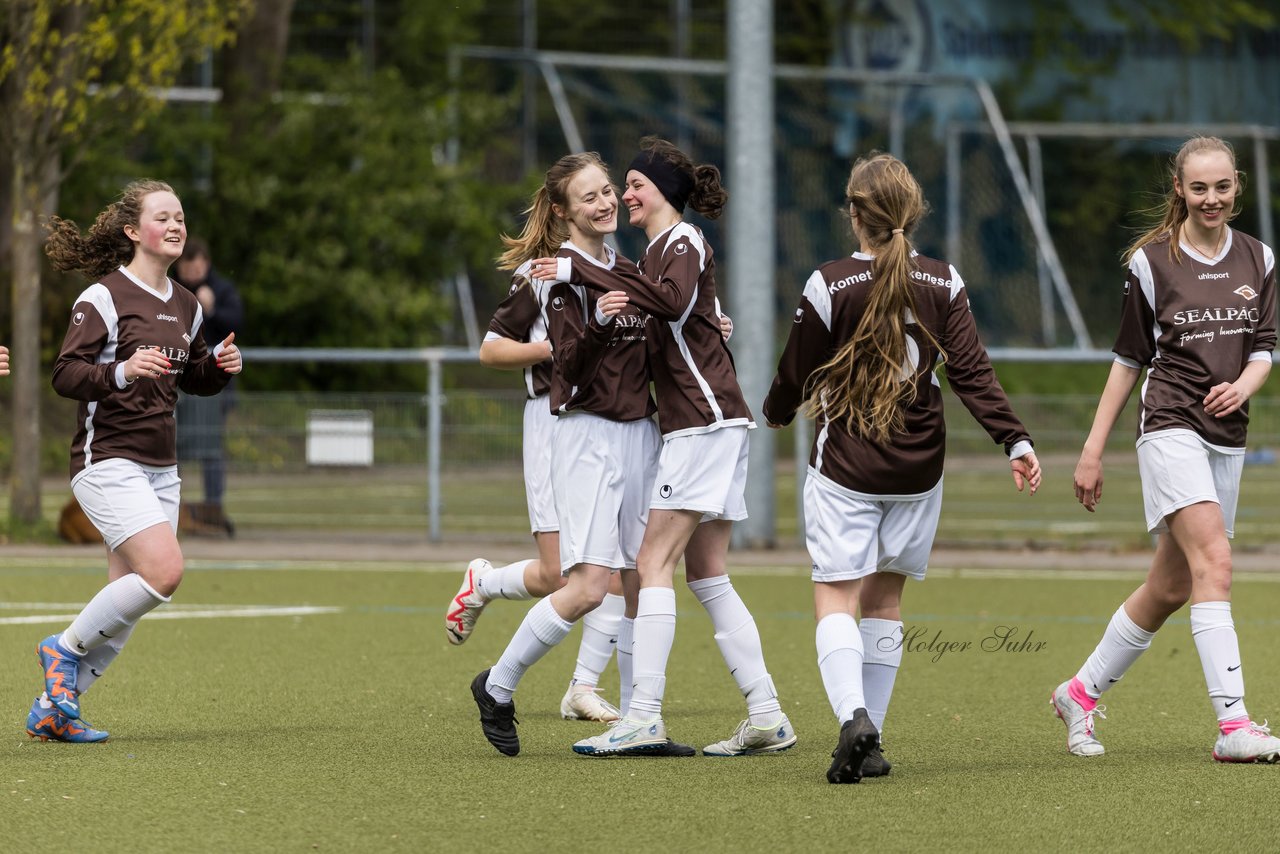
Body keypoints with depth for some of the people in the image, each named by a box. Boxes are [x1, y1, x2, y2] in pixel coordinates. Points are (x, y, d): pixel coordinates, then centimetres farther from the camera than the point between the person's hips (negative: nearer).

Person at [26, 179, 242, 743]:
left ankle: (52, 709, 11)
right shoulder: (104, 298, -9)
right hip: (108, 459, -8)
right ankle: (66, 648, -2)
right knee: (164, 570, -22)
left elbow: (193, 379, 26)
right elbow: (64, 375, -14)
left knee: (127, 600, 3)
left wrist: (220, 365, 4)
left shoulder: (186, 305, 13)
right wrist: (121, 372, -30)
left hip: (159, 467, 8)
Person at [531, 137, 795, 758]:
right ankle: (766, 715, 8)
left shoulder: (684, 242, -9)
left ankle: (643, 717, -19)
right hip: (700, 424, 10)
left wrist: (581, 271, -30)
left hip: (705, 422, -10)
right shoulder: (660, 248, 21)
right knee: (705, 573, 8)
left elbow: (672, 300, -30)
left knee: (655, 563, -13)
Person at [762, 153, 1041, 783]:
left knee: (836, 599, -4)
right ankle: (870, 744, 14)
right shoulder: (943, 284, 0)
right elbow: (971, 372, -8)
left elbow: (796, 375, 0)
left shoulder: (829, 287, -9)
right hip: (917, 470, 4)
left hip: (845, 466, -4)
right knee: (884, 598, 15)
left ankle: (853, 717, -29)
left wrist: (775, 414, 21)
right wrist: (1015, 440, -7)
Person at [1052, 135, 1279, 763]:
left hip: (1228, 437, 5)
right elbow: (1129, 358, 4)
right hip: (1171, 424, -5)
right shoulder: (1151, 262, -2)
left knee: (1170, 588, 9)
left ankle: (1081, 692, 28)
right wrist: (1093, 450, 4)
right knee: (1214, 563, -21)